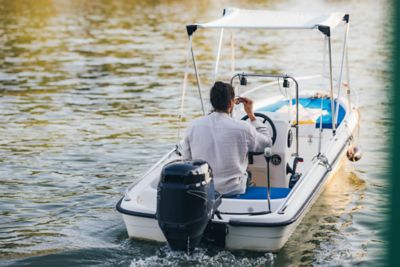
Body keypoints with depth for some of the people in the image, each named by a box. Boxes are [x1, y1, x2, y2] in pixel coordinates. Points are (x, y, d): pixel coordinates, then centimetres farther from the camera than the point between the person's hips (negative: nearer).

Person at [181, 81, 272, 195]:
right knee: (248, 176, 33)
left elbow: (186, 160, 0)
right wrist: (251, 115, 5)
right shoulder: (243, 128, -18)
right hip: (233, 190, -3)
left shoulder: (193, 126, -9)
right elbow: (267, 142, 2)